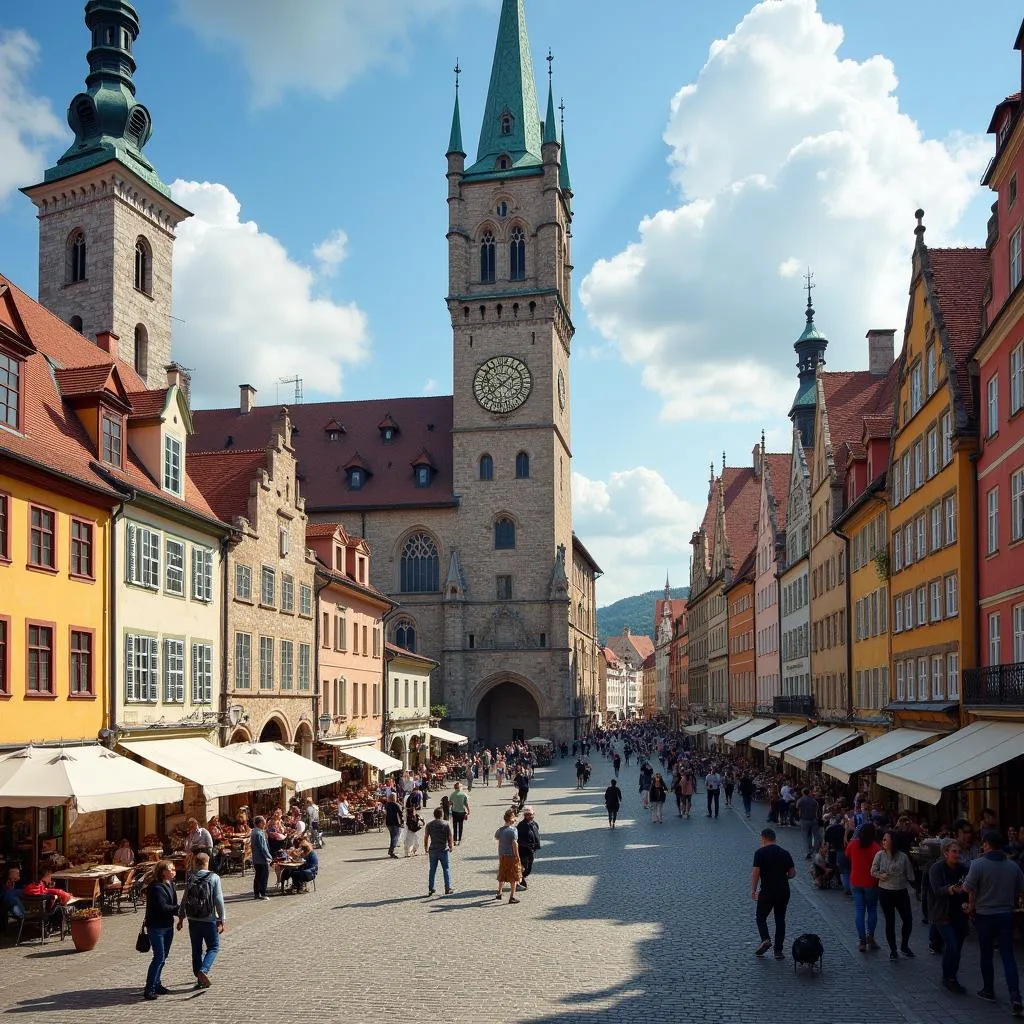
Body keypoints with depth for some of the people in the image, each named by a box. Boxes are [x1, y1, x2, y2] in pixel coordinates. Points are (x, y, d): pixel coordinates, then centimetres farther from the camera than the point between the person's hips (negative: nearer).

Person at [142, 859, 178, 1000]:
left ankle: (155, 984, 26)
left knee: (163, 957, 14)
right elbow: (162, 907, -25)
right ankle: (149, 989, -6)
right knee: (159, 957, -11)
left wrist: (178, 910, -9)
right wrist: (180, 908, -19)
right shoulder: (155, 888, -20)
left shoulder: (170, 884, 7)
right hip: (156, 926, -9)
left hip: (168, 925, 9)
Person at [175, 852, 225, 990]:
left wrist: (181, 918, 14)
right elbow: (218, 900, -10)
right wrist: (221, 920, -4)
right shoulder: (214, 878, -9)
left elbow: (184, 899, 3)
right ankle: (203, 970, -14)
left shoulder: (190, 878, 0)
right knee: (213, 947, 8)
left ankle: (199, 977, 20)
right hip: (209, 920, -3)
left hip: (193, 920, 3)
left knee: (196, 949, 14)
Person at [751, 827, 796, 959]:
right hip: (783, 891, 4)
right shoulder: (785, 853, 5)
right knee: (780, 920, 12)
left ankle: (765, 939, -13)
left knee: (761, 917, 11)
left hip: (767, 891, -4)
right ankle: (778, 950, 11)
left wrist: (753, 890, -4)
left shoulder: (760, 853, -7)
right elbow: (792, 872, 6)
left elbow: (756, 873, -11)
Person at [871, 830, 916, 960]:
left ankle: (904, 946, 27)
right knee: (890, 921, 7)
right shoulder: (880, 855, -6)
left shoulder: (903, 857, -8)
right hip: (885, 892, 0)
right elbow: (873, 871, 1)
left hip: (901, 892, 0)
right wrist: (880, 875, -16)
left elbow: (909, 875, 1)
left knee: (908, 920, 3)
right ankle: (893, 950, 20)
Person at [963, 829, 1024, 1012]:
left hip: (985, 915, -3)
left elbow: (969, 889, -14)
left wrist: (971, 907, 3)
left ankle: (988, 991, 25)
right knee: (1008, 957, 4)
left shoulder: (978, 864, -14)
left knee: (986, 956, 13)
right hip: (1006, 915, 3)